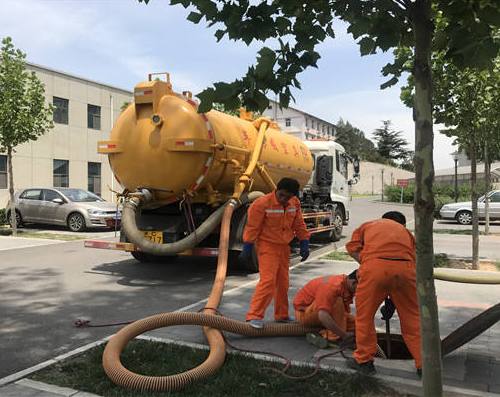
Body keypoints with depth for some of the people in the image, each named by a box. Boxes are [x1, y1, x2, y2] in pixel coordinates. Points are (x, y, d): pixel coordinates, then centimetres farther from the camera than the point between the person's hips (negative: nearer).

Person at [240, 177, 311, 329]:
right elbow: (252, 227, -14)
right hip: (267, 247, -7)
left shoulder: (294, 204, 2)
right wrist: (247, 249, -12)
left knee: (283, 282, 15)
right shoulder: (262, 203, -17)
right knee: (267, 280, -15)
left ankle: (281, 315, 30)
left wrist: (304, 245, 6)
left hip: (284, 247, 7)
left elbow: (299, 225, 11)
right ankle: (254, 316, -8)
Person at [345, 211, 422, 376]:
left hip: (375, 265, -2)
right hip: (405, 268, 3)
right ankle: (424, 364, 26)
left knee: (364, 315, 14)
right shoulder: (405, 231, 36)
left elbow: (352, 248, 16)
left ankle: (364, 360, 24)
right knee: (412, 317, 18)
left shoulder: (368, 225, 34)